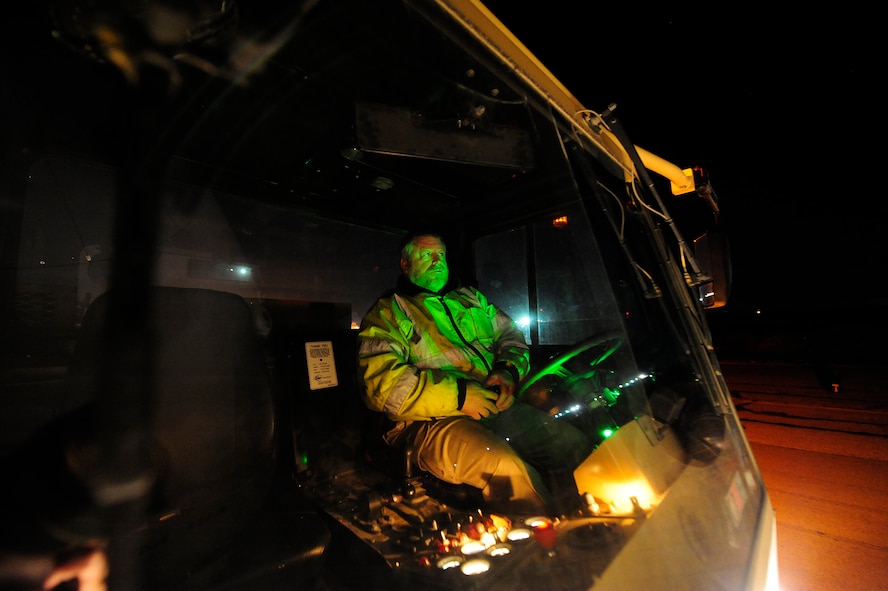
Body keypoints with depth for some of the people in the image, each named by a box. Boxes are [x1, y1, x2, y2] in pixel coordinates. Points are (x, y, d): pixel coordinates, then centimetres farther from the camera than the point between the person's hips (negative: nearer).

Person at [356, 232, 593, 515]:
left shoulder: (471, 298, 23)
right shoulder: (388, 312, 4)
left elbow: (511, 336, 21)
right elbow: (381, 381, -10)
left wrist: (509, 371, -2)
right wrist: (457, 395, -17)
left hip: (497, 406, 6)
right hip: (435, 421, -5)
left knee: (577, 444, -9)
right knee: (508, 469, -30)